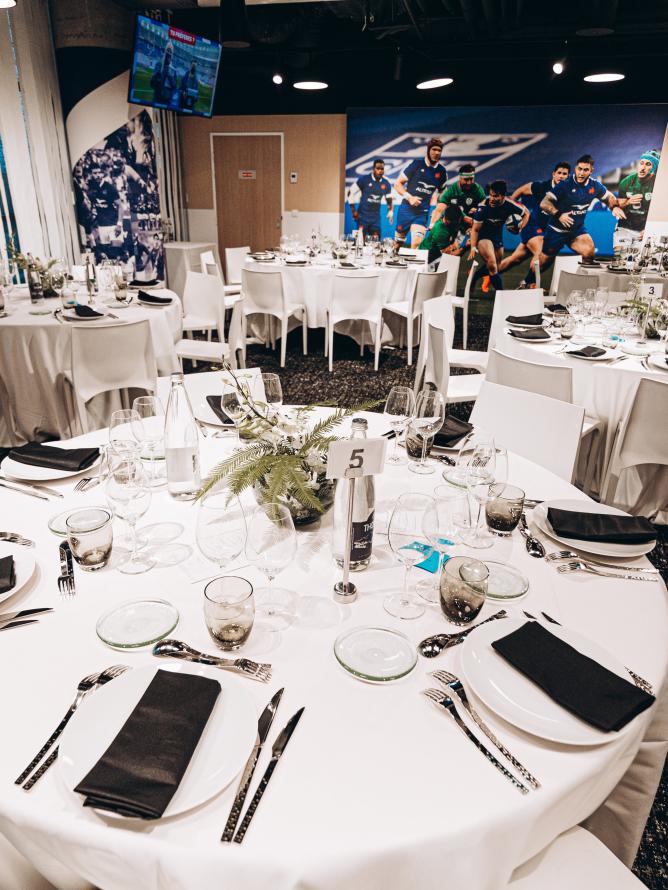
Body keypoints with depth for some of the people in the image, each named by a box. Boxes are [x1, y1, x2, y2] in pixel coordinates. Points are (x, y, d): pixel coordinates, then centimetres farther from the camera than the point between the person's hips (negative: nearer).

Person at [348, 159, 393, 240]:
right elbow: (350, 193, -4)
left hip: (376, 217, 4)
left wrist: (390, 212, -1)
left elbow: (389, 199, 17)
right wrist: (353, 211, -8)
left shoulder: (386, 184, 4)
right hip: (363, 216, -4)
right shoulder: (364, 180, -7)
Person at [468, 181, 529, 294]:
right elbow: (475, 229, -17)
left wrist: (520, 227, -11)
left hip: (498, 236, 5)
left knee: (494, 267, 15)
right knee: (492, 264, -24)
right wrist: (473, 248, -24)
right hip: (483, 236, -5)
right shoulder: (483, 206, -25)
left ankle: (473, 277, 39)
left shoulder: (510, 205, -18)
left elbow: (526, 213, 2)